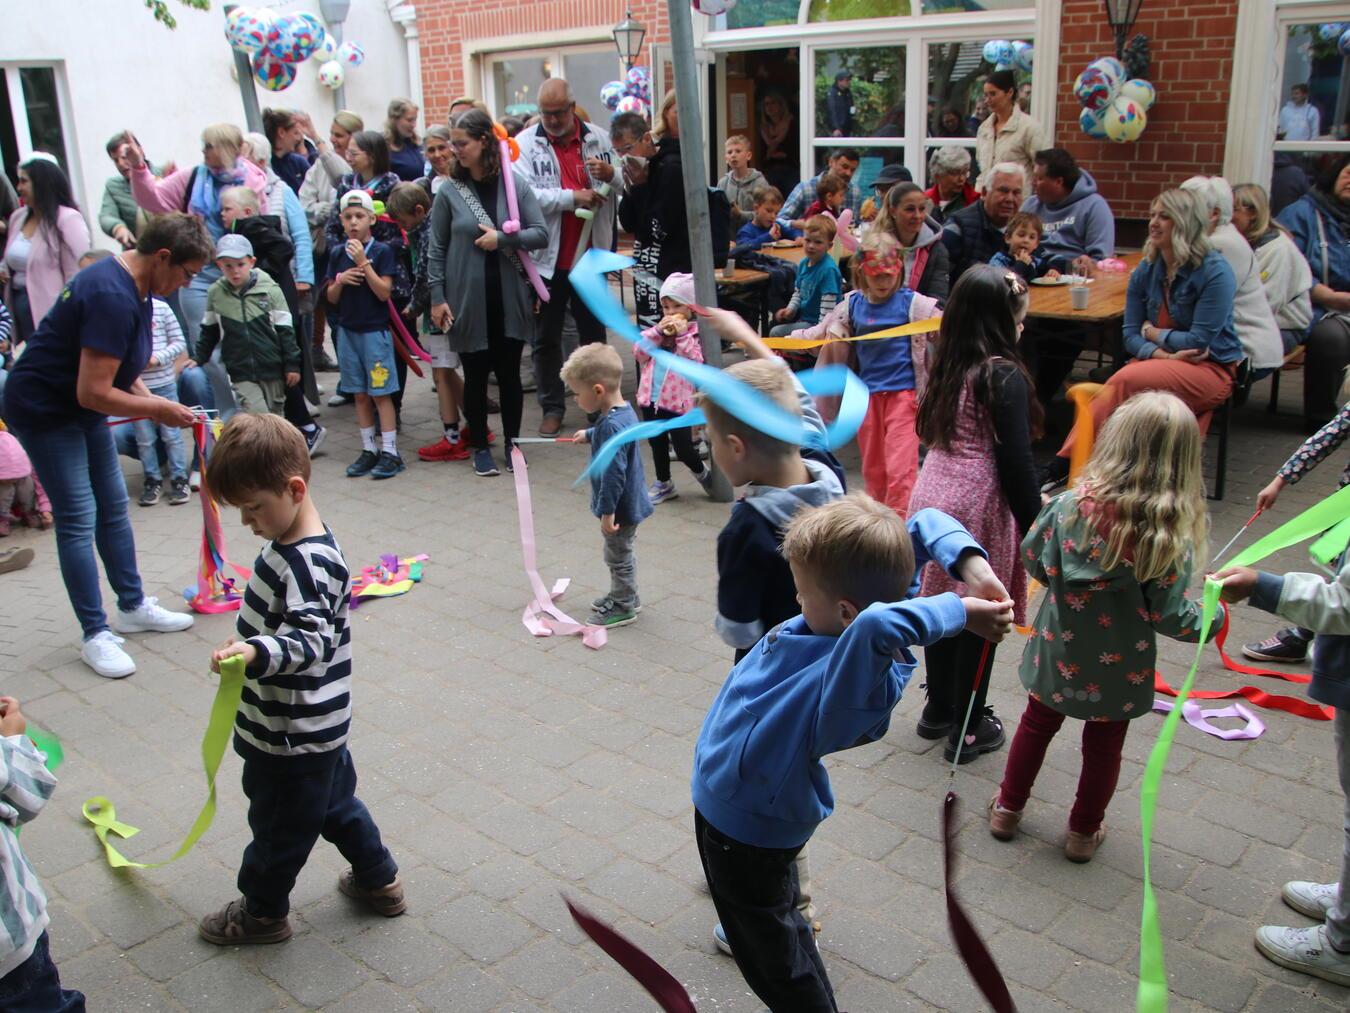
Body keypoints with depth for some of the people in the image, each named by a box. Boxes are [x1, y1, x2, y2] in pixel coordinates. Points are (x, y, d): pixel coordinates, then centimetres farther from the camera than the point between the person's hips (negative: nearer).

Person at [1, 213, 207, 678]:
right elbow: (93, 393, -30)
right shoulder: (112, 297, -30)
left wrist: (150, 399, -1)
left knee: (113, 507, 14)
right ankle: (96, 635, 1)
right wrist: (159, 409, -17)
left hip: (82, 409, 10)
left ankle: (132, 607, 27)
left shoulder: (133, 285, 2)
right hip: (44, 409, -10)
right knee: (78, 519, -7)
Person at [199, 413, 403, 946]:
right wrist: (251, 650, 29)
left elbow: (314, 639, -36)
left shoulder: (307, 565, -28)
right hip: (317, 725, 10)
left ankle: (262, 911, 34)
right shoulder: (294, 544, 3)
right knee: (335, 803, 25)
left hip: (291, 736, -10)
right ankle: (379, 879, 40)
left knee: (279, 823, 13)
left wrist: (257, 653, -51)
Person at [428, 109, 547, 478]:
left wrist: (503, 238, -15)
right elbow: (436, 249, 1)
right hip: (467, 299, 0)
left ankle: (512, 441, 25)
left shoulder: (515, 183, -1)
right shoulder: (449, 191, -1)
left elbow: (541, 233, -2)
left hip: (510, 298, 0)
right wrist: (437, 297, -3)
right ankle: (480, 447, 21)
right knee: (475, 375, 7)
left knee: (509, 372, 8)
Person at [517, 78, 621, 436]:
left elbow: (628, 186, 5)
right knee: (546, 338, 8)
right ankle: (552, 407, 20)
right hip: (546, 258, -2)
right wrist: (572, 196, -22)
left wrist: (611, 174, -16)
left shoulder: (598, 138, 3)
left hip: (590, 255, 2)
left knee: (594, 333, 14)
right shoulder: (525, 142, -5)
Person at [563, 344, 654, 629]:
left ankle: (623, 607, 23)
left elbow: (613, 473, -30)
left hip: (622, 507, -10)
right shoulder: (622, 410, 0)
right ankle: (624, 595, 40)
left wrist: (607, 511, -26)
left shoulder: (611, 425, -30)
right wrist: (589, 434, 41)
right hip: (629, 502, 10)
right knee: (620, 554, 25)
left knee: (618, 556, 8)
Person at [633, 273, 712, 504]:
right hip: (651, 398, 6)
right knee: (657, 443, 16)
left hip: (677, 401, -6)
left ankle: (703, 474, 26)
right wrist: (657, 331, -9)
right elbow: (639, 353, 1)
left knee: (683, 446, -2)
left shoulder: (696, 332, -6)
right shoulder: (659, 330, 10)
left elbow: (696, 362, -19)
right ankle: (663, 484, 31)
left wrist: (682, 335, -21)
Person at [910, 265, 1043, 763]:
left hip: (933, 495, 7)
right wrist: (1034, 524, -7)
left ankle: (939, 709, 32)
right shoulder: (1004, 376, -15)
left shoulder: (946, 366, 6)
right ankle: (968, 728, 16)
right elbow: (1015, 459, -17)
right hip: (979, 506, -7)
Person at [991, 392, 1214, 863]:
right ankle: (1084, 832, 38)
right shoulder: (1171, 536, -24)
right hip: (1119, 670, -1)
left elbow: (1033, 558, -6)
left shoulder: (1069, 506, -20)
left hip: (1059, 656, 2)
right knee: (1104, 746, 20)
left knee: (1037, 724, 24)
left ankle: (1008, 808, 39)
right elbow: (1169, 616, -19)